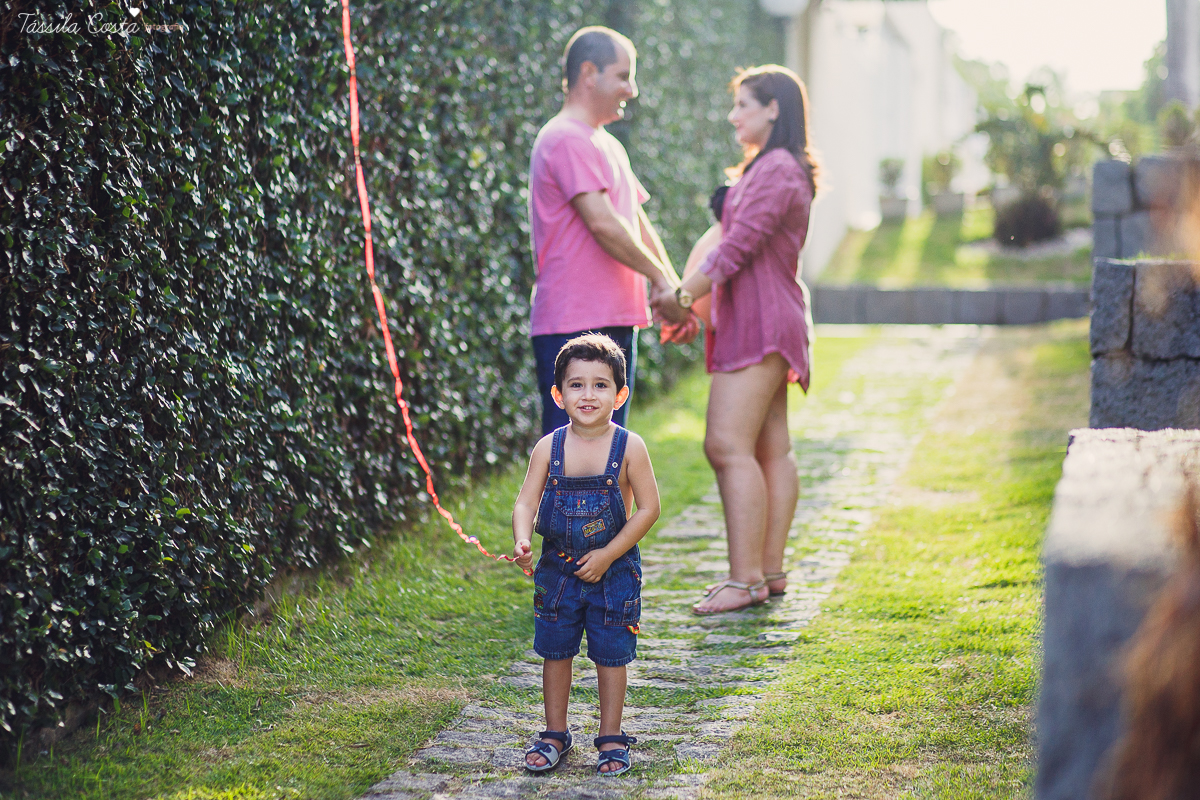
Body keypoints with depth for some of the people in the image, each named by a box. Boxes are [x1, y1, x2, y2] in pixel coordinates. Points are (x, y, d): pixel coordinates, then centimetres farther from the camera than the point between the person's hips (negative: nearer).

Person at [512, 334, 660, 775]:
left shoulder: (629, 447, -11)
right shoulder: (549, 447, -5)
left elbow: (648, 508, -9)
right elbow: (526, 501, -5)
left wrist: (607, 556, -14)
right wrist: (522, 541, -26)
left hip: (613, 570, -2)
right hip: (557, 568, 2)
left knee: (610, 656, 5)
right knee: (555, 652, 10)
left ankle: (611, 739, 19)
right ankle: (555, 734, 24)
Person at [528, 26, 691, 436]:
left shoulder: (608, 145, 22)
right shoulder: (566, 140, -11)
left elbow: (637, 224, 23)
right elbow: (603, 223, -18)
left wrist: (675, 290, 12)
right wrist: (660, 279, -9)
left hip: (615, 324, 10)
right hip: (574, 327, -10)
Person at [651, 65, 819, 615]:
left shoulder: (776, 170, -14)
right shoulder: (771, 169, 20)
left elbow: (738, 246, -18)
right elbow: (734, 244, 21)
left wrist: (683, 297, -10)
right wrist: (683, 293, 14)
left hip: (760, 322, -11)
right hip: (757, 324, 11)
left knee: (728, 445, -14)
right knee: (770, 448, 10)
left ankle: (746, 578, -16)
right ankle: (770, 571, 13)